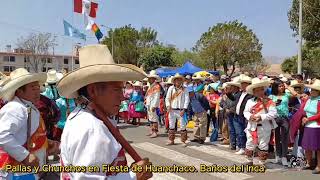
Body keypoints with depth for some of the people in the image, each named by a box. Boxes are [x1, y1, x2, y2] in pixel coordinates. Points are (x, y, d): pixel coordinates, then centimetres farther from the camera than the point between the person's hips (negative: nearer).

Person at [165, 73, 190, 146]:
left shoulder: (184, 89, 1)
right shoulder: (171, 88, 6)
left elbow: (187, 100, -2)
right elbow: (167, 98, 9)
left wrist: (184, 109, -10)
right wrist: (168, 106, -7)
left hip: (181, 110, -2)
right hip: (172, 110, 2)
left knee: (183, 126, -2)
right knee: (171, 126, 9)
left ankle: (183, 141, 9)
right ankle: (171, 140, 20)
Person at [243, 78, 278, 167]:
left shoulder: (269, 102, -8)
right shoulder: (250, 101, 5)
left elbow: (273, 114, -15)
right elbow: (245, 112, 7)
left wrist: (261, 117, -24)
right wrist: (250, 116, -14)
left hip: (264, 128, -4)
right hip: (252, 127, 4)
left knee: (263, 146, 7)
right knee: (249, 145, 14)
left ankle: (262, 162, 21)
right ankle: (250, 161, 31)